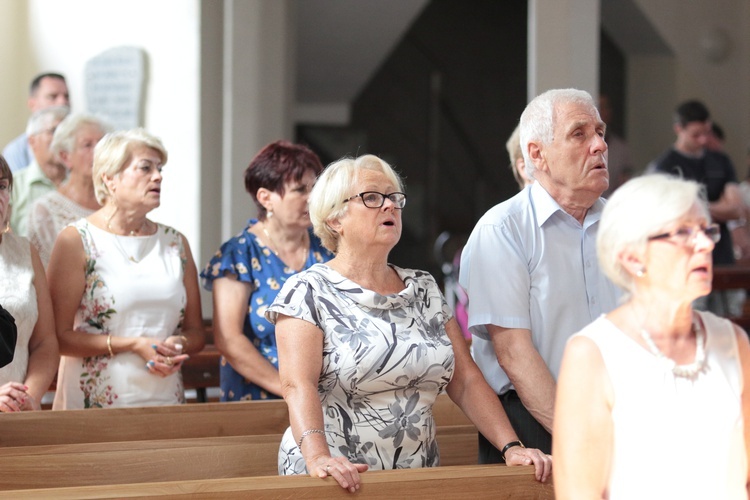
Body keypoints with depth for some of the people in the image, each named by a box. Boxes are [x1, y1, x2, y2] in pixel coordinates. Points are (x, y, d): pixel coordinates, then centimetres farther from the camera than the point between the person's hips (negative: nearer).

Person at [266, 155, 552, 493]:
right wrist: (318, 457, -29)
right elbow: (298, 386, -13)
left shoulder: (424, 289, 15)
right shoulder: (308, 291, -1)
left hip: (417, 478, 4)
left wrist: (512, 448, -2)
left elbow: (466, 381, 11)